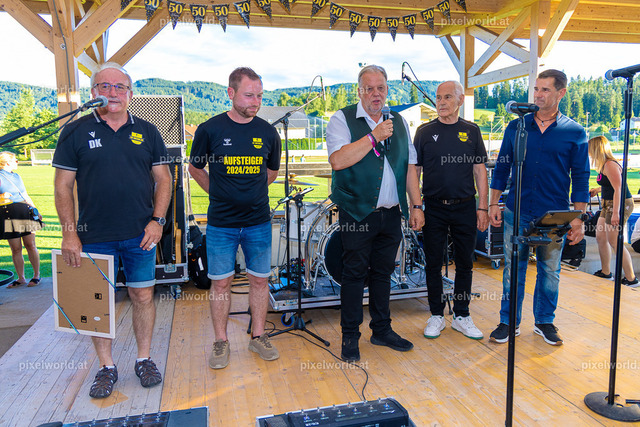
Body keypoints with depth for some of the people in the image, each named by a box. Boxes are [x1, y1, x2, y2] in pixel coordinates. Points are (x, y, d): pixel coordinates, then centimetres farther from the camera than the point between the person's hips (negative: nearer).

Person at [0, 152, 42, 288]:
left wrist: (35, 209, 20)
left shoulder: (17, 176, 19)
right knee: (16, 249, 1)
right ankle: (21, 278, 11)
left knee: (30, 245, 2)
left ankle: (37, 275, 9)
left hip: (25, 212, 4)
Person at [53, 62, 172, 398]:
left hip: (140, 235, 1)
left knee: (143, 296, 8)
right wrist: (69, 232, -6)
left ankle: (144, 359, 26)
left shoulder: (146, 132, 7)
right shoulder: (76, 132, 3)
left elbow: (163, 179, 7)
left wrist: (157, 221, -4)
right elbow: (63, 186, 2)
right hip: (94, 237, -1)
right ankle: (107, 367, 24)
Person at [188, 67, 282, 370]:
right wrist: (219, 194, 11)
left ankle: (258, 336, 27)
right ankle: (221, 342, 22)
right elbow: (195, 169, 10)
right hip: (221, 223, -2)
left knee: (260, 280, 9)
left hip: (258, 222, 2)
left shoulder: (268, 133, 1)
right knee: (221, 283, 6)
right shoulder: (210, 129, -5)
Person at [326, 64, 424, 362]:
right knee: (354, 274, 2)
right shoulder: (342, 120, -3)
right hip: (357, 214, -5)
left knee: (383, 273, 14)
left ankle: (382, 330, 28)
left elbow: (409, 166, 14)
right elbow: (338, 161, -18)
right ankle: (350, 337, 16)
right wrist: (373, 136, -16)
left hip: (391, 214, 5)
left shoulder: (399, 123, 14)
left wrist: (416, 206, 8)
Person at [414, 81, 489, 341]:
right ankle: (436, 316, 20)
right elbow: (414, 171, 3)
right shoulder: (425, 132, 4)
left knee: (465, 264, 8)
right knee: (433, 264, 5)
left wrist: (483, 207, 1)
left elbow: (480, 171, 7)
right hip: (434, 209, -1)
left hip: (465, 207, 1)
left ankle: (461, 315, 23)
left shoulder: (472, 131, 7)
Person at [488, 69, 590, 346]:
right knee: (513, 268, 6)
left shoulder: (575, 133, 2)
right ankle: (509, 322, 19)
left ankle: (544, 321, 28)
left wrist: (578, 218, -1)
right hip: (517, 212, 1)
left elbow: (580, 178, 3)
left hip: (555, 215, 0)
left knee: (550, 271, 10)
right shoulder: (516, 127, 6)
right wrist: (493, 204, 4)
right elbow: (502, 168, 9)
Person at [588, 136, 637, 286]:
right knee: (600, 237, 12)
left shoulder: (610, 165, -18)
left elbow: (618, 189, -24)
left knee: (614, 242, -7)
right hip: (609, 204, 10)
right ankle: (606, 273, 23)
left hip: (620, 204, -10)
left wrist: (616, 213, -28)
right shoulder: (603, 165, 11)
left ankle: (631, 279, 2)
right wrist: (595, 190, 36)